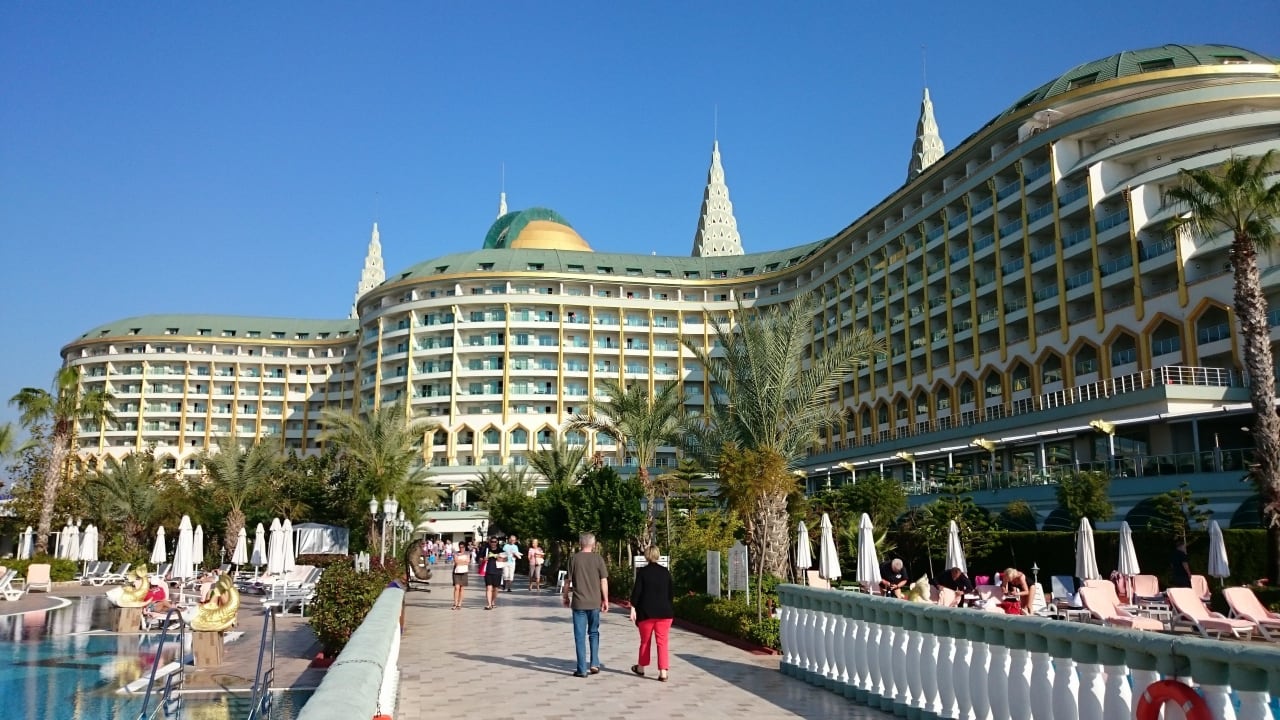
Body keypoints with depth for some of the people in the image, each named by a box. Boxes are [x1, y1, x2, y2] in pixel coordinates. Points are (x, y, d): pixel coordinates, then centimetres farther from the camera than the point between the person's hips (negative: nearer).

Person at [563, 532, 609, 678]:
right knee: (594, 633, 19)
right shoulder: (598, 559, -1)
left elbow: (568, 580, -1)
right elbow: (604, 581, -2)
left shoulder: (574, 558, -3)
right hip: (595, 602, 1)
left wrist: (565, 596, 14)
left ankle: (582, 669, 4)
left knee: (580, 636, 4)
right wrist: (605, 600, 6)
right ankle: (594, 664, 14)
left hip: (579, 602, -1)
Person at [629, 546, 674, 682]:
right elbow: (671, 593, 8)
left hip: (646, 612, -1)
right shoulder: (666, 572, 4)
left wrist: (633, 609, -6)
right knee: (662, 642, 1)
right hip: (664, 612, 2)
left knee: (645, 640, 14)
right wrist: (670, 610, 18)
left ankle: (641, 668, 28)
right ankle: (663, 672, -5)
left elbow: (636, 591, -10)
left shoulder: (642, 572, -5)